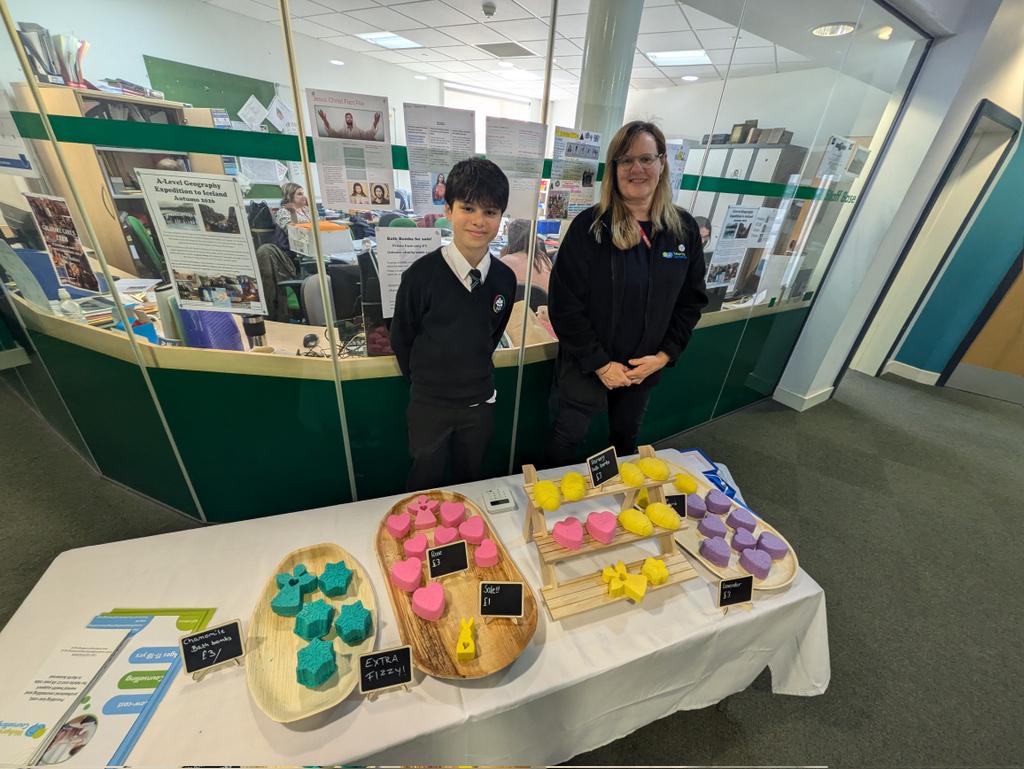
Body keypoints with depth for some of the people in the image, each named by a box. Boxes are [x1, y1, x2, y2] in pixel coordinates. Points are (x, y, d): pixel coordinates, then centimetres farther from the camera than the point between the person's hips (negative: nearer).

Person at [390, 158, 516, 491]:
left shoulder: (505, 279, -8)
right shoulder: (421, 275, -19)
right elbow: (401, 340, -7)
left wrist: (475, 374, 10)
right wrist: (426, 381, 4)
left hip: (480, 401, 3)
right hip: (430, 404, -3)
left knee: (470, 479, 25)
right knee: (425, 484, 19)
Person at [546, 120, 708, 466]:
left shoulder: (684, 229, -1)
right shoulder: (589, 225, -14)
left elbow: (692, 300, 6)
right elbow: (563, 303, -17)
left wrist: (664, 355, -6)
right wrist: (600, 363, -16)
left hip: (645, 368, 4)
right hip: (586, 366, -4)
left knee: (626, 441, 24)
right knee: (565, 443, 9)